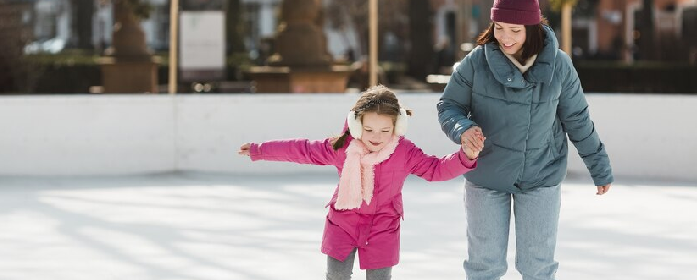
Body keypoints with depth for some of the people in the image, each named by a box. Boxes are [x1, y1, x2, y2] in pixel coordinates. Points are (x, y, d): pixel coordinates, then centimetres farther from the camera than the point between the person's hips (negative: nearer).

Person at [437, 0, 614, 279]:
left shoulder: (558, 65, -11)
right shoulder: (476, 62, -15)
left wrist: (600, 167, 8)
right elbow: (448, 106, -4)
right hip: (487, 173, 0)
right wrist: (462, 129, -27)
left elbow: (577, 119, 0)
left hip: (541, 175, 0)